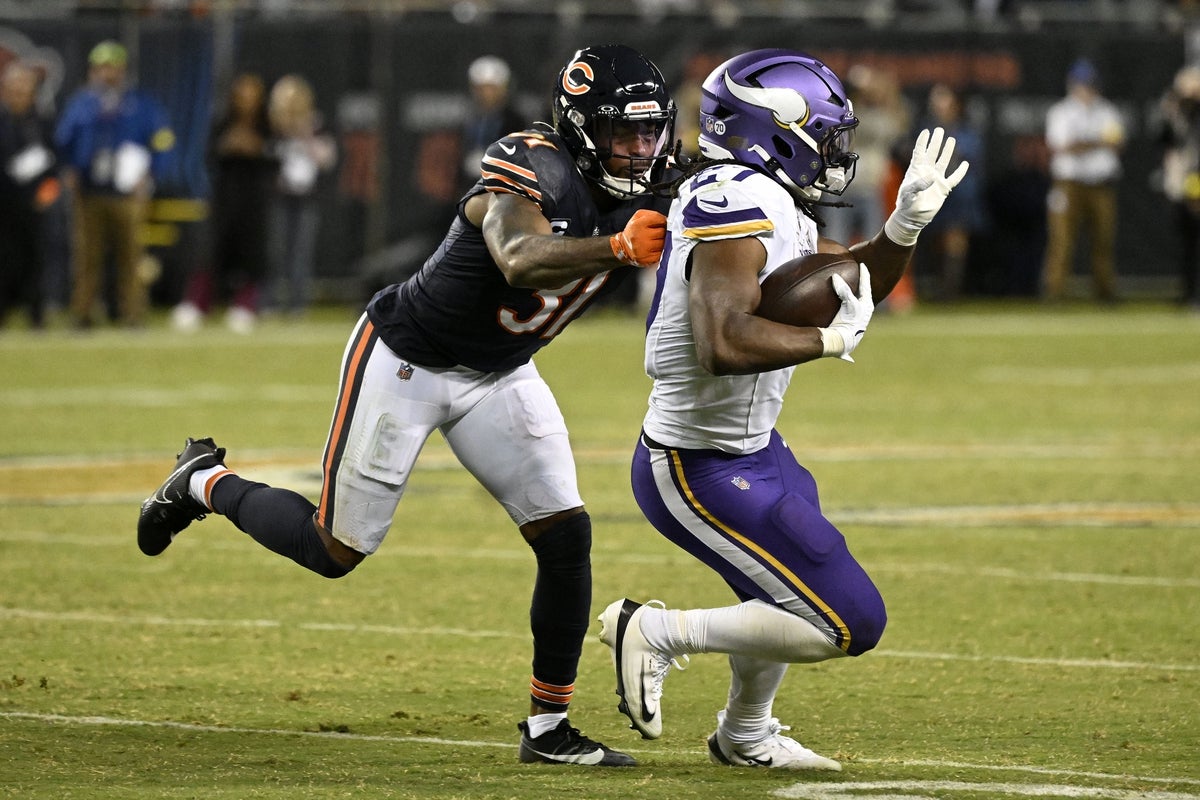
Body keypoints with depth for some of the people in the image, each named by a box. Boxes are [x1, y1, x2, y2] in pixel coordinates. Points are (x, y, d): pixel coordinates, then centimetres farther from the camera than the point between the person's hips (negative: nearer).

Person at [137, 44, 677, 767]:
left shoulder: (647, 204, -7)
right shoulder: (532, 167, -30)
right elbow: (520, 261, -49)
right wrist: (617, 248, -64)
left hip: (501, 376, 6)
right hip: (406, 360, -6)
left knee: (567, 538, -5)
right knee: (336, 551, 2)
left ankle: (548, 728, 7)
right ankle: (206, 483, 29)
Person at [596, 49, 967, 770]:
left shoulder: (772, 204, 5)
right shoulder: (737, 212, -26)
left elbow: (855, 282, 19)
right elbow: (726, 344, -39)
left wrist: (908, 222, 3)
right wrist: (831, 338, -26)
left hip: (749, 447, 10)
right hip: (701, 472, -10)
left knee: (797, 595, 31)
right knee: (848, 623, -10)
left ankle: (746, 737, 54)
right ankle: (656, 633, 0)